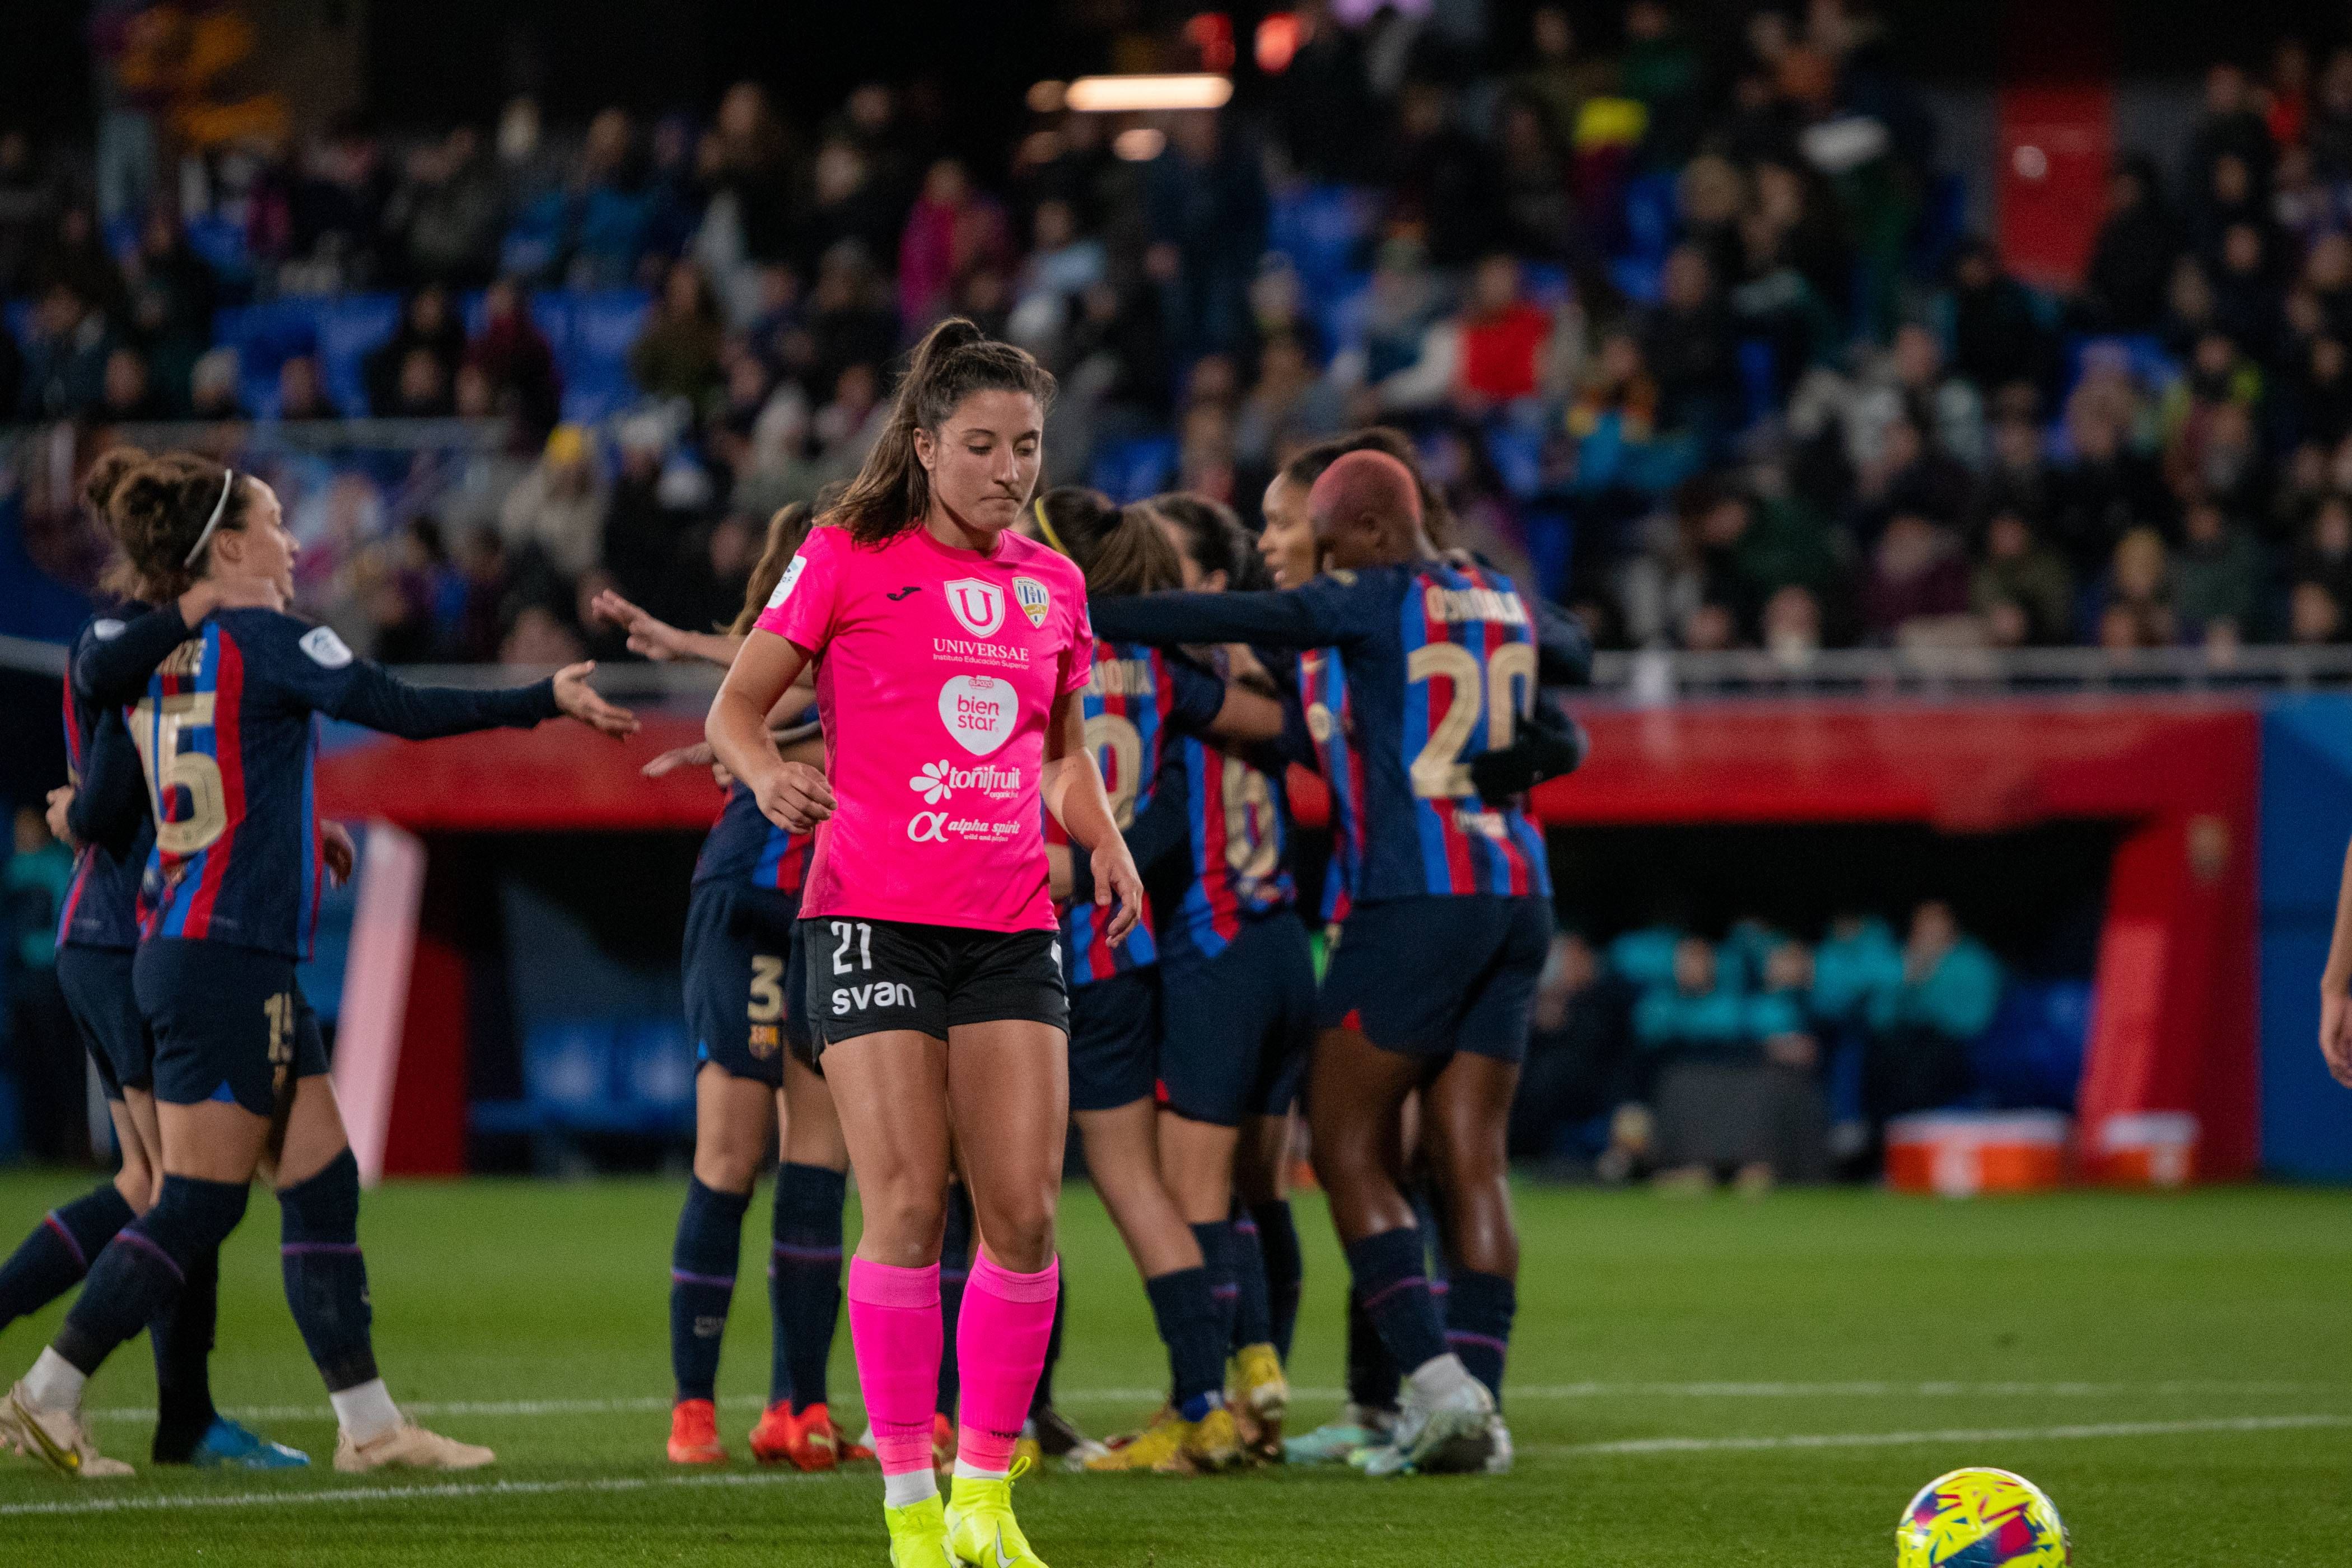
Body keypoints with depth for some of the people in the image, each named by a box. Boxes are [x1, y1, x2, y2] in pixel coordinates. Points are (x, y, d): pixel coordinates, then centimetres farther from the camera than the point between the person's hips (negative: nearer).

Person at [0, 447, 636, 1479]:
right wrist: (548, 700, -7)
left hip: (183, 955, 9)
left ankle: (369, 1423, 8)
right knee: (197, 1205, -5)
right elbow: (408, 711, -14)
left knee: (322, 1186, 8)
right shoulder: (265, 642, -11)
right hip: (229, 963, -9)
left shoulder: (159, 659, 12)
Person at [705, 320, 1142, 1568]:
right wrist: (770, 776, -20)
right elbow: (735, 707, 2)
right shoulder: (848, 560, -1)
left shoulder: (1052, 586, 12)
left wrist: (1104, 841, 6)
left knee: (1024, 1214, -4)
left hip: (1011, 927, 4)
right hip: (873, 915, -4)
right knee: (908, 1207, -10)